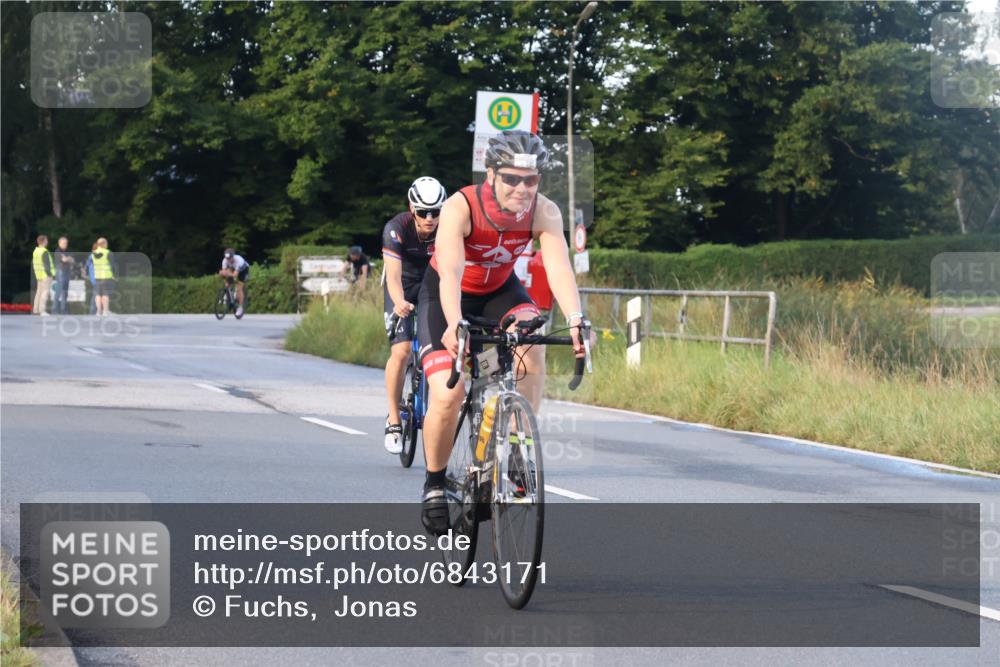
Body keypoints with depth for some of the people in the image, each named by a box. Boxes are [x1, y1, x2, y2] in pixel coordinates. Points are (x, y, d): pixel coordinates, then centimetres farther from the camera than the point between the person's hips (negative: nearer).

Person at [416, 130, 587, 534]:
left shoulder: (544, 213, -23)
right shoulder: (459, 208, -32)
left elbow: (559, 266, -35)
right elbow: (450, 273, -42)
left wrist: (575, 322, -52)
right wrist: (455, 325, -60)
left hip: (500, 291, 3)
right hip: (446, 296, -3)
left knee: (531, 343, -30)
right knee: (447, 396, -19)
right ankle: (435, 483, 6)